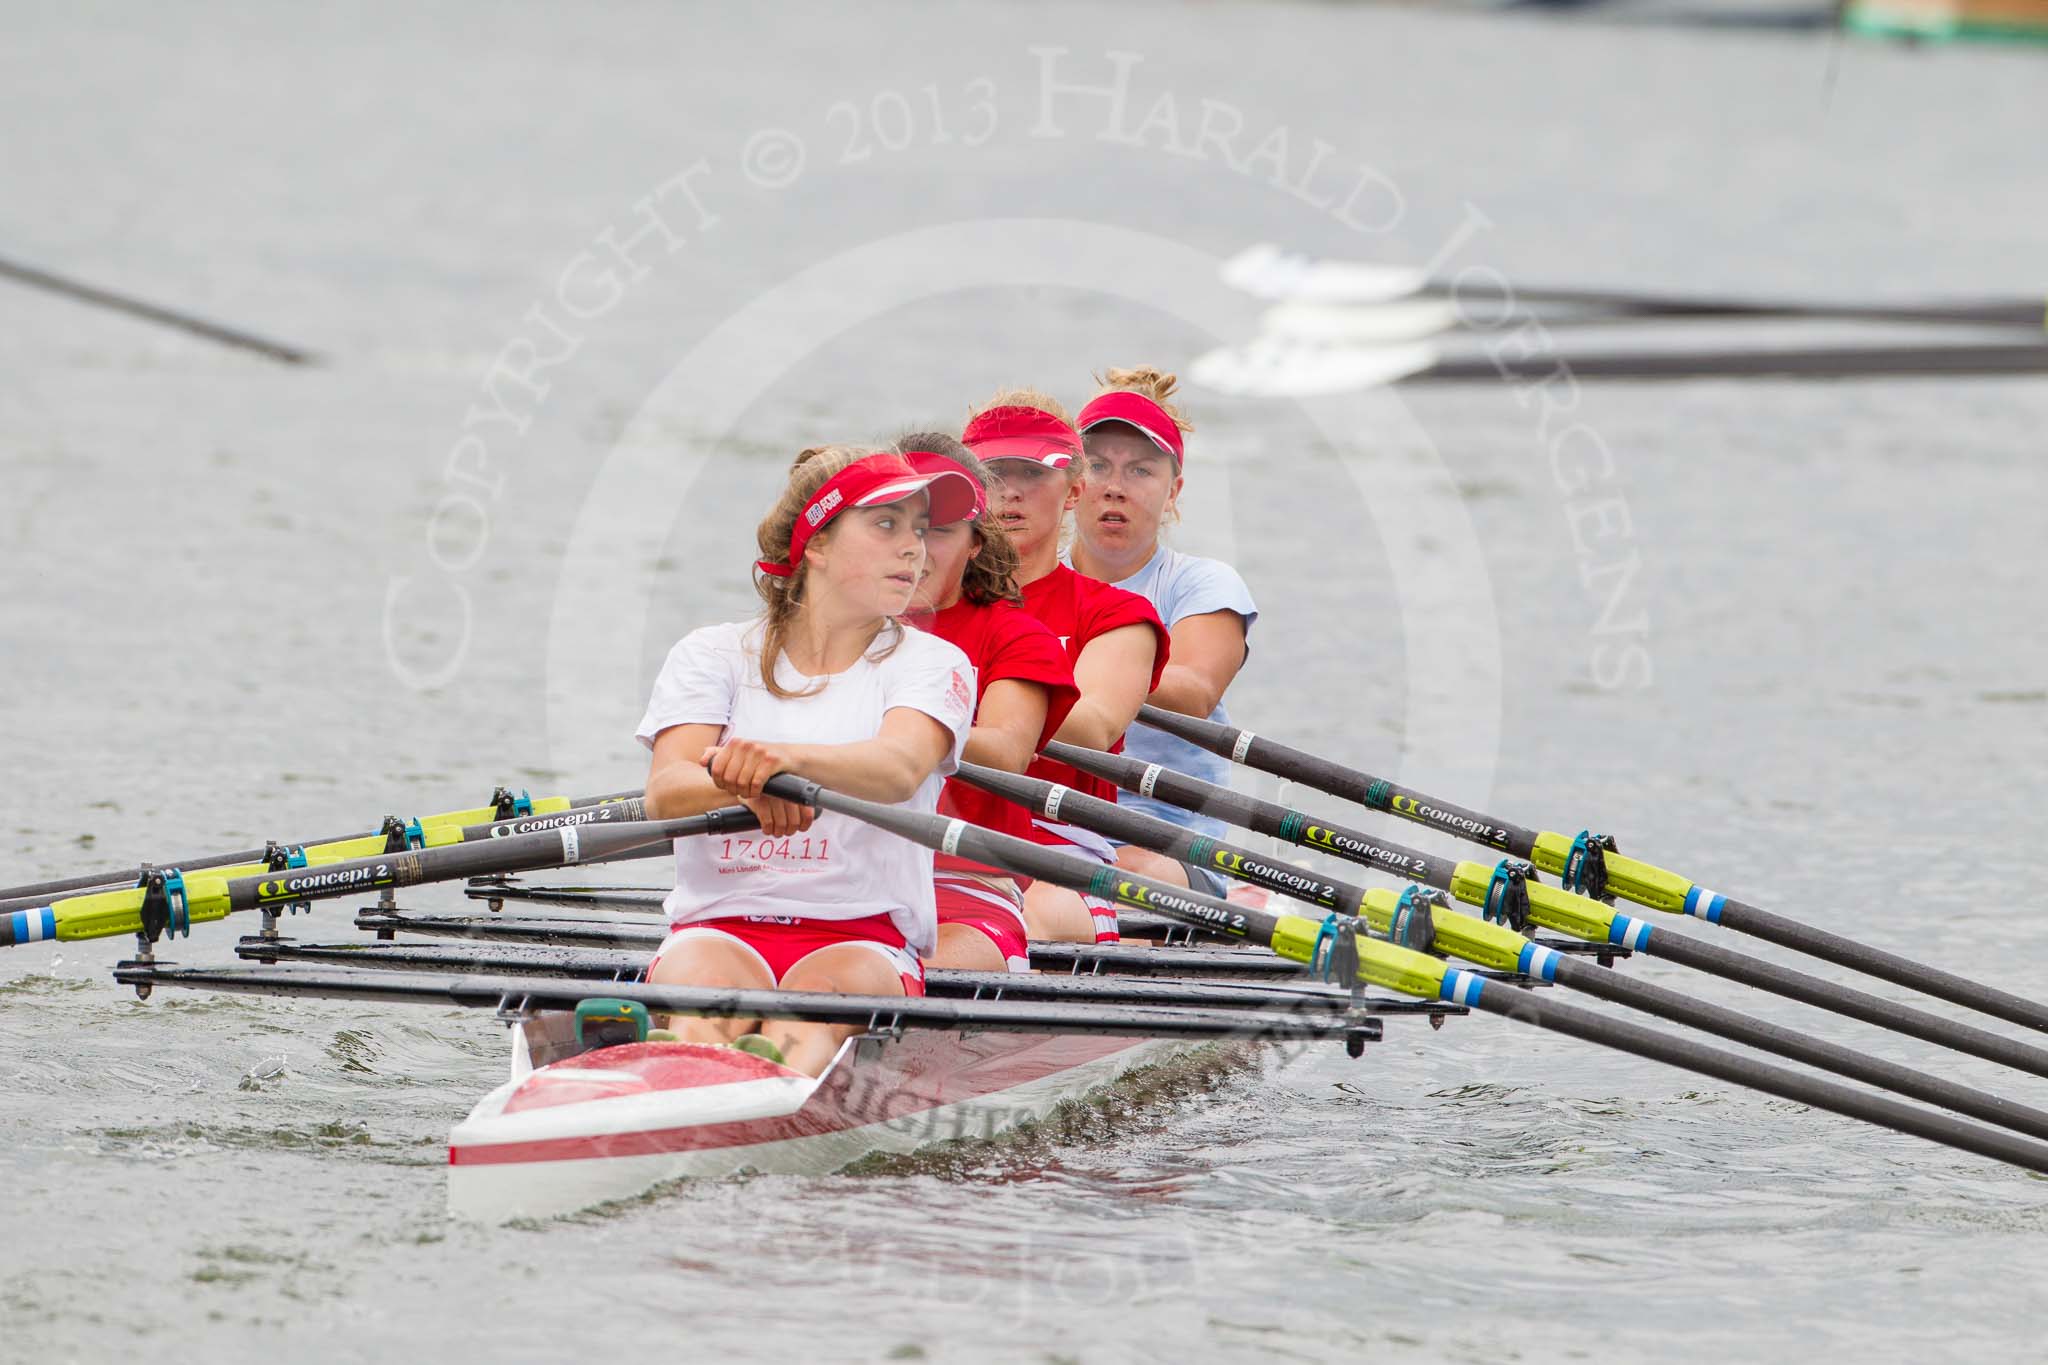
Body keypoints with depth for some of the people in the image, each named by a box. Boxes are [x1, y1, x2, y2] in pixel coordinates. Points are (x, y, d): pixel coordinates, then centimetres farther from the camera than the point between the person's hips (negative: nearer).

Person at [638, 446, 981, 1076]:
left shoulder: (932, 663, 9)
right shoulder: (713, 655, 13)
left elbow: (899, 770, -15)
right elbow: (663, 795, -6)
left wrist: (787, 757, -38)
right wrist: (747, 785, -31)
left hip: (865, 938, -1)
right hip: (719, 928, 1)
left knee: (825, 988, -36)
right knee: (702, 980, -35)